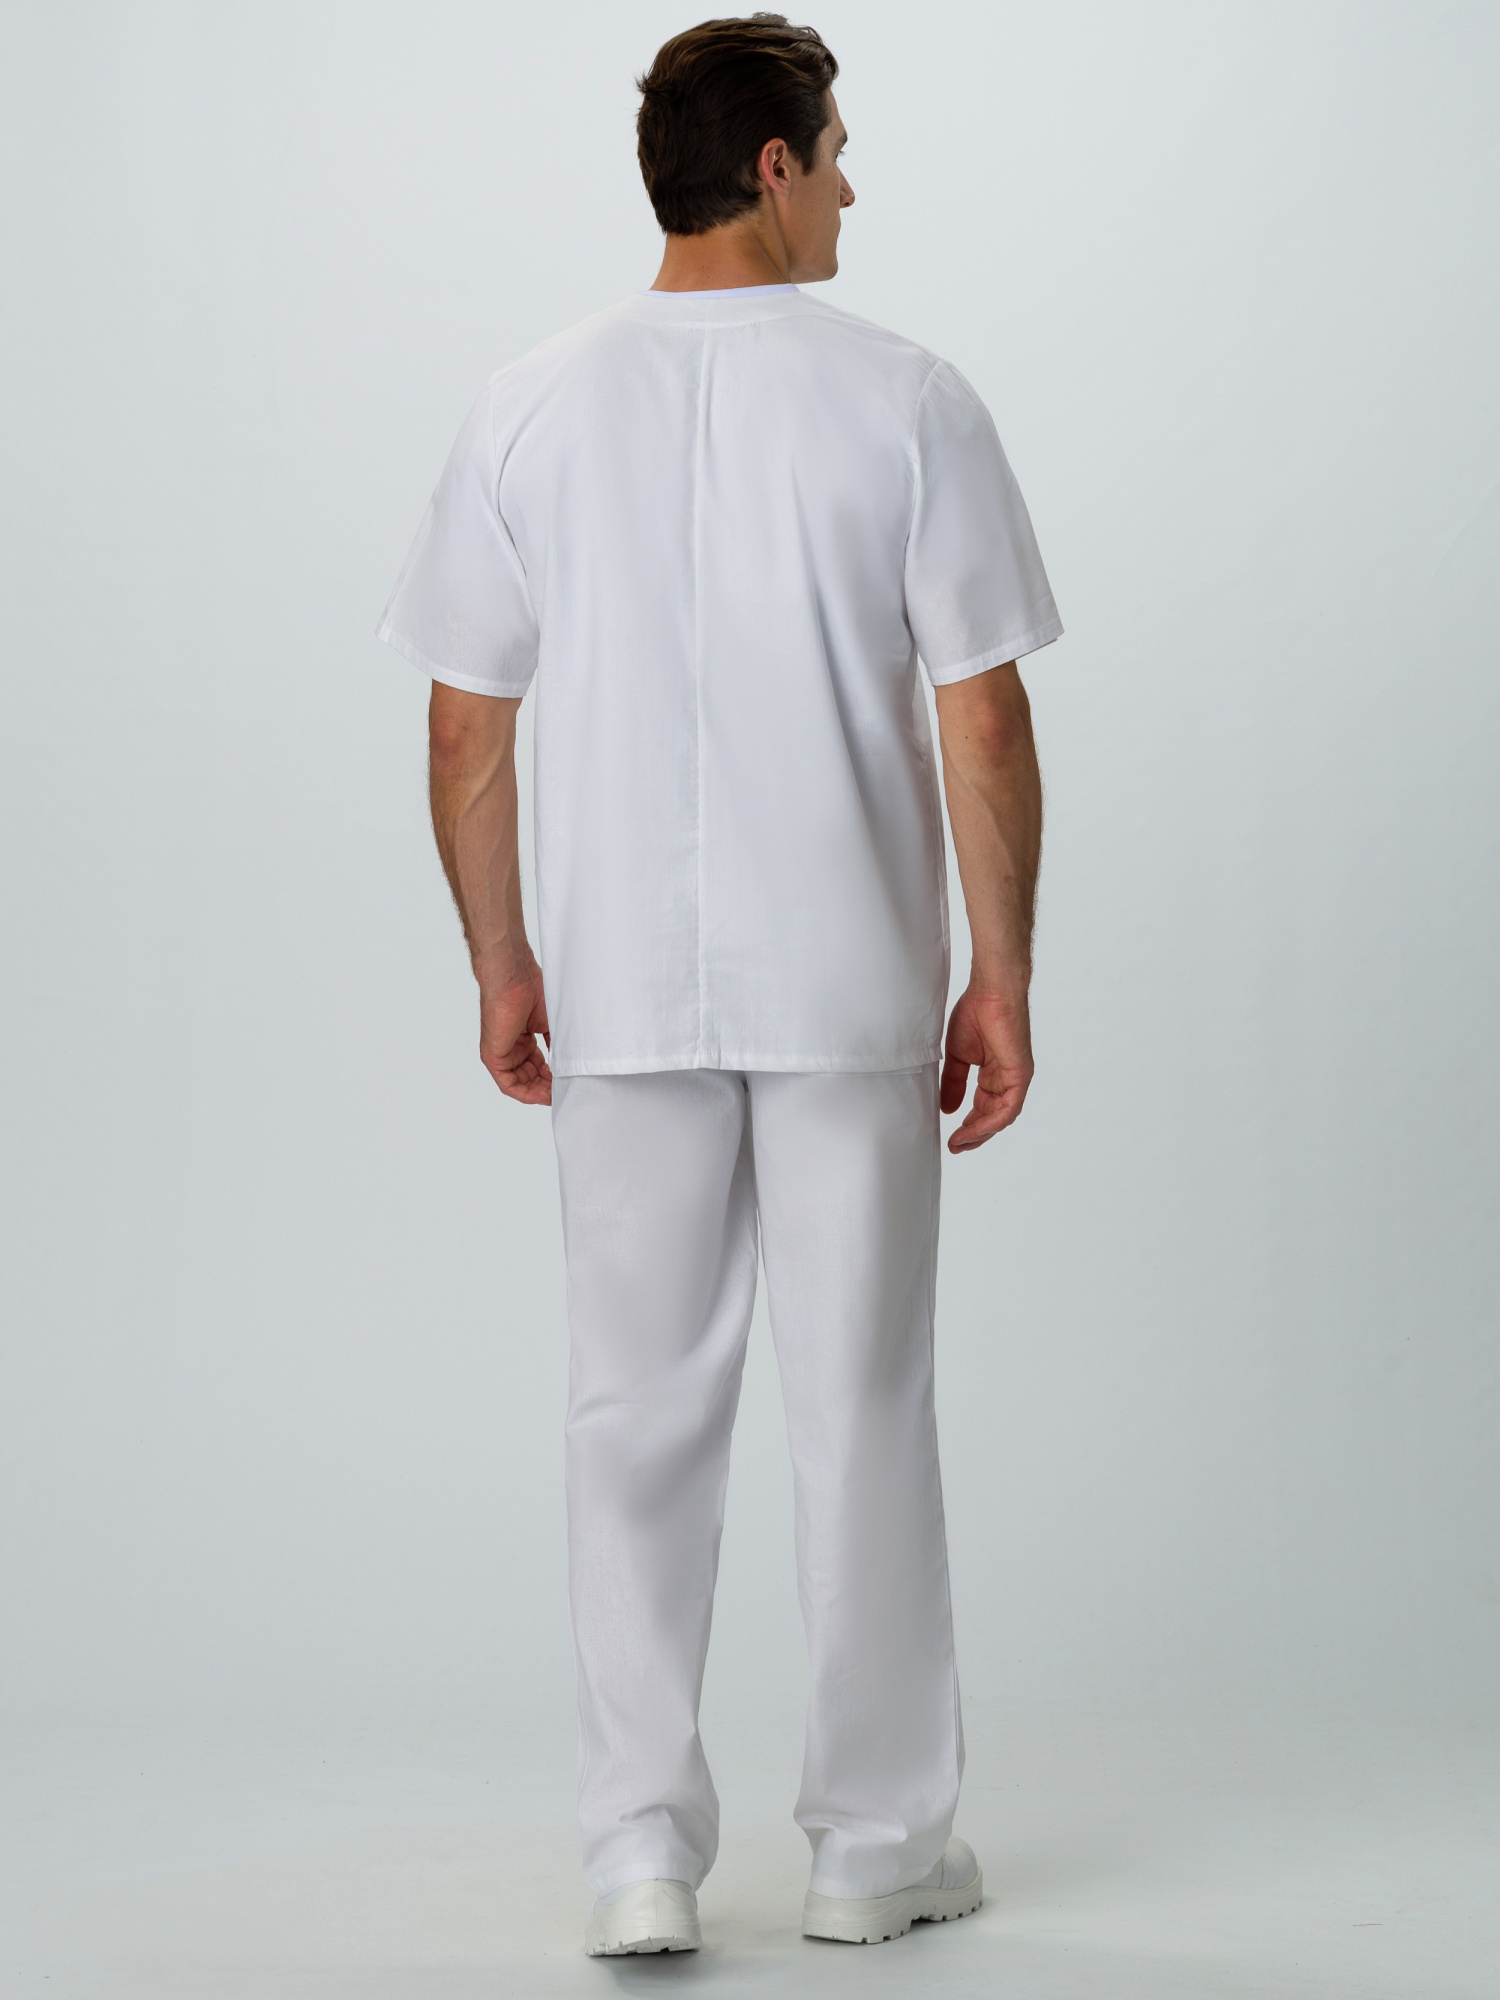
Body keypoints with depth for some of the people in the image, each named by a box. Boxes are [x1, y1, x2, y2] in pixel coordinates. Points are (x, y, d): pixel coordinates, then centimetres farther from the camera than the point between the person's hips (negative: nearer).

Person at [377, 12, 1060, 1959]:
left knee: (637, 1414, 9)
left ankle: (642, 1848, 12)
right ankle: (880, 1841, 20)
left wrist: (502, 965, 12)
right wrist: (1003, 973, 1)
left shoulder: (535, 405, 1)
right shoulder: (906, 397, -6)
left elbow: (467, 728, 2)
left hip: (621, 995, 2)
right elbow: (984, 718, -7)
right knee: (864, 1407, 8)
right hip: (854, 990, -1)